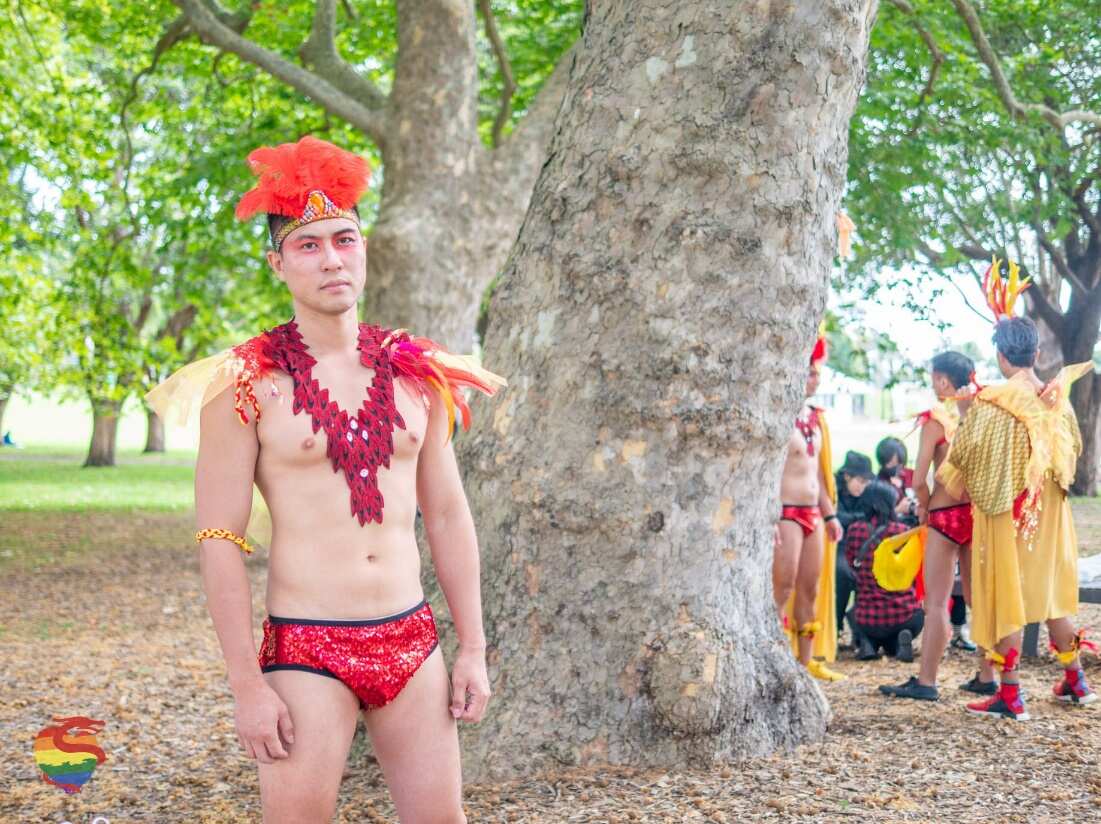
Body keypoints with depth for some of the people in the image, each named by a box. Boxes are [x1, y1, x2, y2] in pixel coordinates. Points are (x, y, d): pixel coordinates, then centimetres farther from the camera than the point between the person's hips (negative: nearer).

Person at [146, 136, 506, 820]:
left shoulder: (416, 373, 7)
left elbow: (448, 516, 11)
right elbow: (219, 540, -8)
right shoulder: (245, 386, -6)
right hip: (307, 652, -4)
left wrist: (473, 649, 8)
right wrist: (248, 686, -12)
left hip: (412, 641, 4)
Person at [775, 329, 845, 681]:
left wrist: (829, 514, 19)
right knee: (782, 589, -8)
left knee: (811, 588, 10)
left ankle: (807, 660, 16)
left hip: (812, 512, 8)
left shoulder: (814, 417, 15)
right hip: (786, 511, -8)